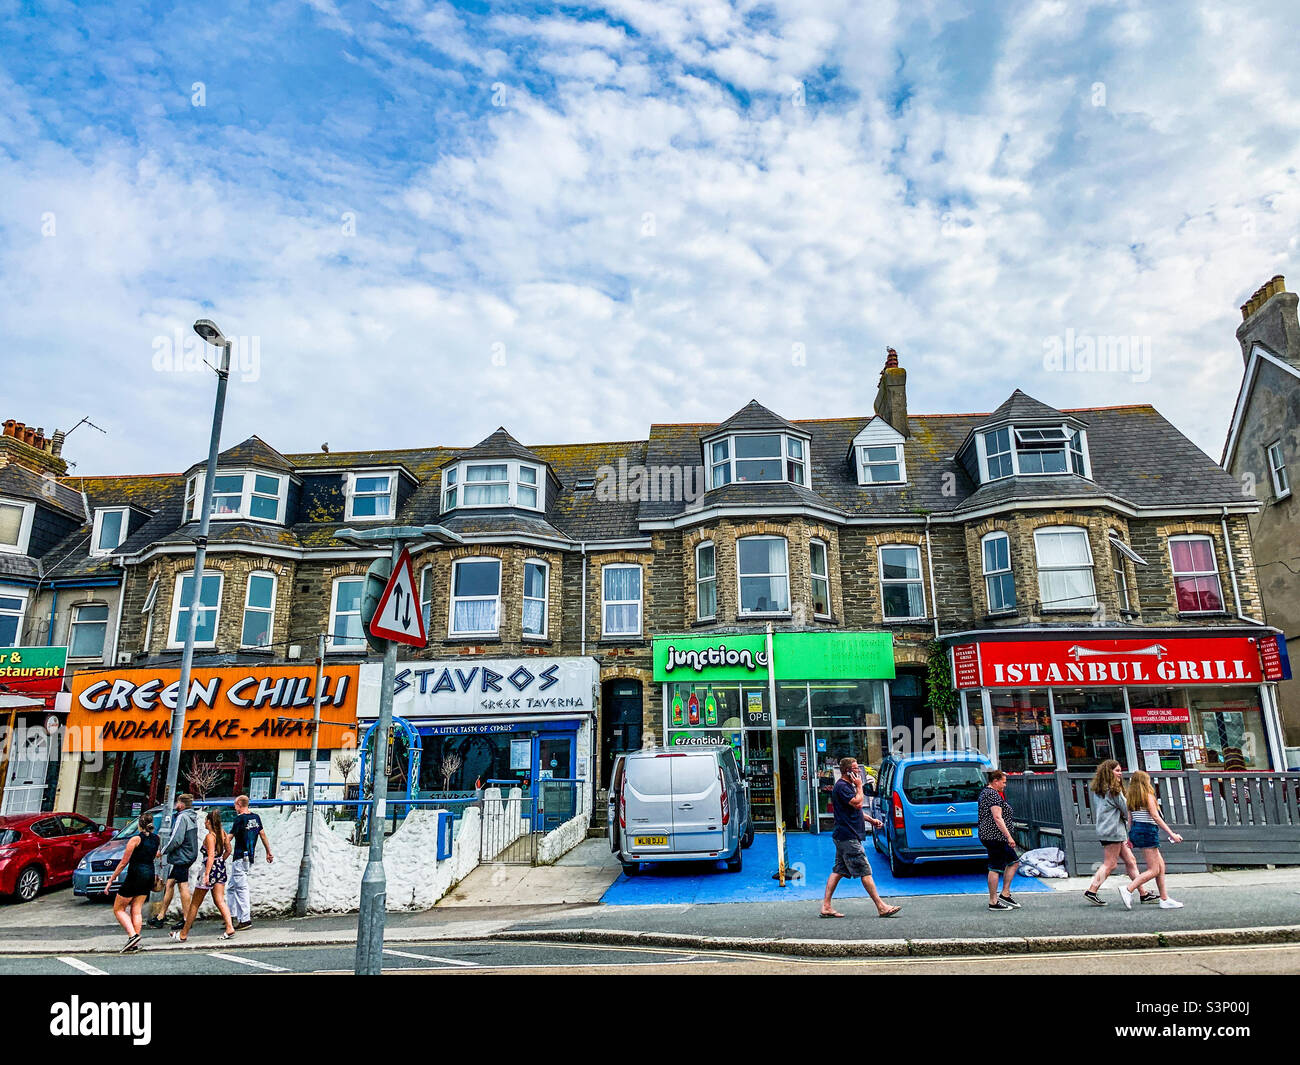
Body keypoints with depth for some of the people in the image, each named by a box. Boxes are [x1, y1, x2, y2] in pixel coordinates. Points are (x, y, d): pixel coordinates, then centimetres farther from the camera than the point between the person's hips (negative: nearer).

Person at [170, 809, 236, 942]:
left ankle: (183, 934, 19)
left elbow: (211, 856, -23)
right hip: (221, 870, 7)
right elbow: (228, 850, 13)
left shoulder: (210, 836, -17)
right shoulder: (223, 833, 5)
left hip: (211, 870, -7)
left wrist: (206, 874, -25)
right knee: (220, 901, 7)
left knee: (195, 904, 7)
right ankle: (229, 928, -5)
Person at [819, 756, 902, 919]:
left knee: (838, 871, 9)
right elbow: (858, 803, -22)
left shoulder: (847, 785, 19)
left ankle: (826, 906, 9)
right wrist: (859, 786, -10)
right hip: (848, 837, -11)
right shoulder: (841, 786, -15)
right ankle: (882, 907, 0)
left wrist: (871, 820, 17)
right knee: (865, 871, -5)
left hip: (844, 837, 11)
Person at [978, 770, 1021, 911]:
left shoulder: (985, 792, 18)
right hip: (995, 836, -11)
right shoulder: (993, 794, -15)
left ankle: (1005, 894, 17)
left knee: (1014, 862, 16)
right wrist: (1009, 836, -21)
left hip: (987, 834, 11)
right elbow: (997, 817, -22)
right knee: (995, 868, -5)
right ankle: (993, 902, 0)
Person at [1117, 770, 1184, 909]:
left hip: (1136, 830, 8)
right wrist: (1171, 834, -12)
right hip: (1147, 831, -8)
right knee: (1153, 871, -5)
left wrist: (1129, 837, 17)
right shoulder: (1148, 796, -8)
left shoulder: (1130, 797, 13)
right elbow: (1156, 817, -13)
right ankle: (1128, 890, -17)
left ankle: (1164, 899, 16)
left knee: (1161, 865, 16)